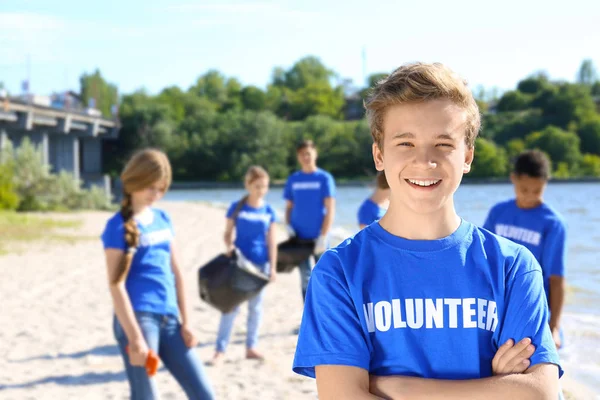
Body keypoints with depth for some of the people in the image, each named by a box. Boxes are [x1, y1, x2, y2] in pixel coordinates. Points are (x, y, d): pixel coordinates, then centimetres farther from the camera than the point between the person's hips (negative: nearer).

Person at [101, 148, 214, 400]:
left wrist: (185, 322, 12)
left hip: (169, 320, 7)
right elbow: (117, 285, -12)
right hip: (137, 318, -7)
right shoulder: (118, 226, -7)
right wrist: (134, 338, -17)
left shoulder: (163, 219, 13)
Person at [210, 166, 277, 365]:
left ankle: (251, 347, 19)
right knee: (231, 305, -3)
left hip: (260, 263, 2)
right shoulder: (236, 207, -5)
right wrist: (229, 247, -21)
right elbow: (228, 233, 0)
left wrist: (272, 267, 0)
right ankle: (220, 349, 1)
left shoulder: (269, 211, 1)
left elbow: (271, 241, 3)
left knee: (256, 306, 9)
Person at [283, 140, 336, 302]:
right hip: (300, 237, 3)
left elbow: (330, 209, -7)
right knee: (306, 278, 7)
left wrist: (323, 236, -14)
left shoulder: (324, 178, -3)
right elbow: (289, 207, 14)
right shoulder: (293, 179, 8)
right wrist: (289, 227, -3)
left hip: (318, 237, -3)